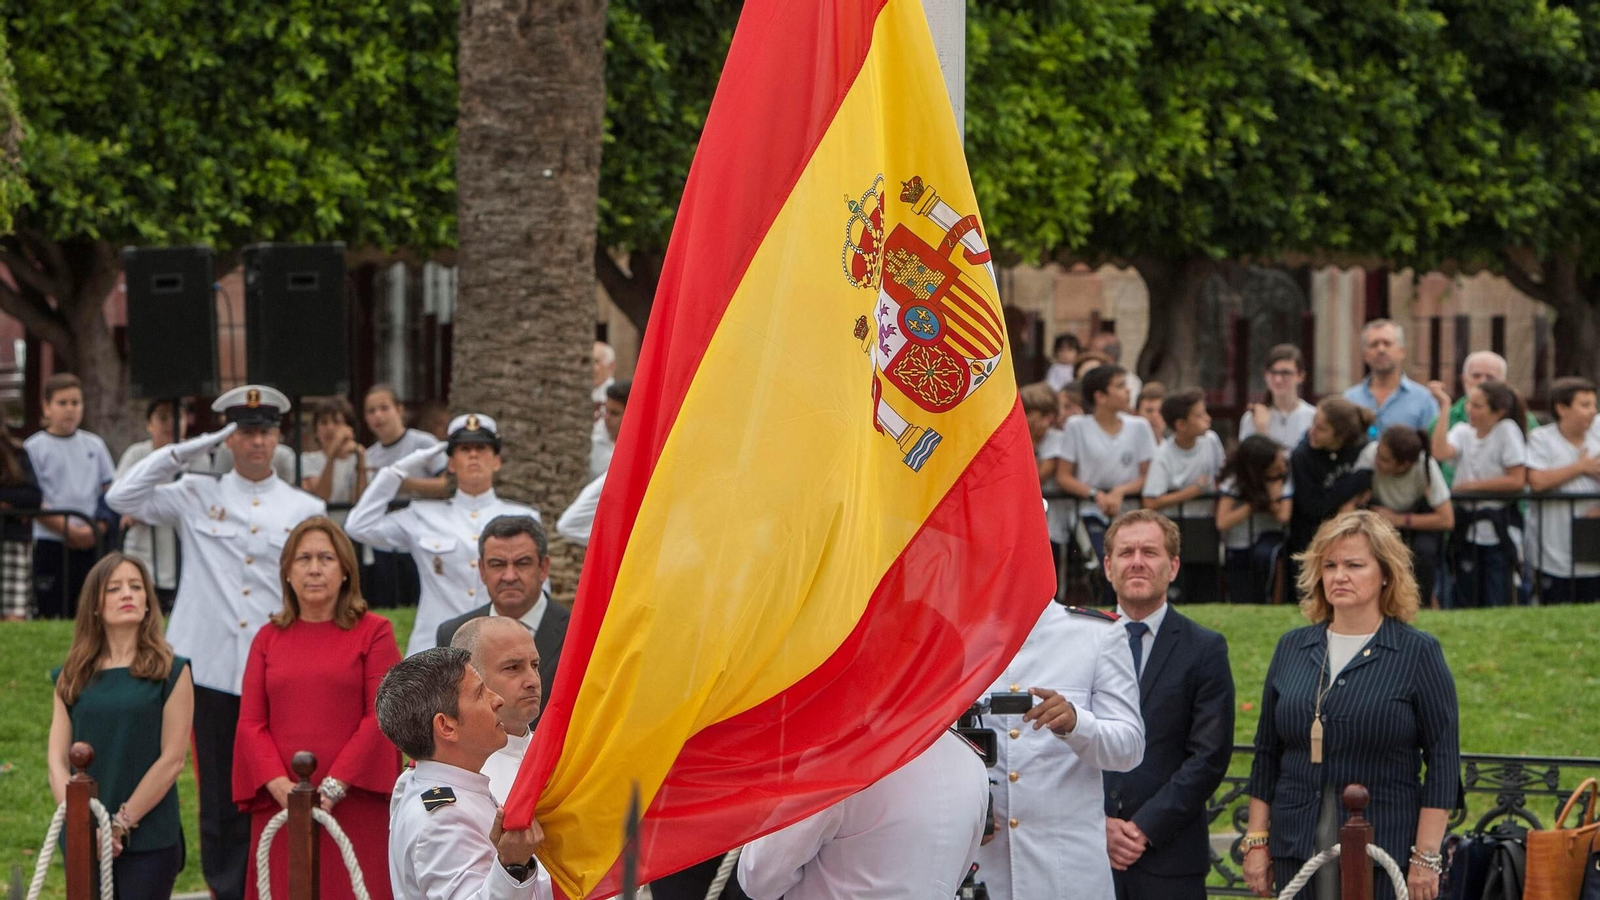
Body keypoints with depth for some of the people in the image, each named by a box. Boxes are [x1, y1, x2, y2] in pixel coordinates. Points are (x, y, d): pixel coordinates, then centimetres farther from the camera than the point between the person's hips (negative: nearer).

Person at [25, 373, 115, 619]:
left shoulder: (94, 445, 11)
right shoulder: (34, 448, -1)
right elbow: (32, 502, -6)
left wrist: (98, 528, -3)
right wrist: (68, 530, -14)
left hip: (90, 544, 4)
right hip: (51, 542, -4)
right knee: (51, 615, -7)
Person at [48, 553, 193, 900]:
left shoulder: (171, 673, 1)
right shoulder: (73, 678, 10)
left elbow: (172, 759, -5)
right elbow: (58, 761, 5)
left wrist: (122, 823, -10)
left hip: (149, 843, -3)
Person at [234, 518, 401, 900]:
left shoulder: (373, 632, 5)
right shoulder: (269, 639, 15)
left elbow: (381, 717, -3)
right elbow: (251, 723, 8)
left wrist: (333, 788, -12)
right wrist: (281, 786, -9)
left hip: (354, 808, -3)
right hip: (279, 809, 3)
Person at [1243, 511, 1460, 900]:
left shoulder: (1418, 653, 0)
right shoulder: (1292, 649, 12)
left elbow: (1443, 762, -3)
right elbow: (1267, 755, 15)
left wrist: (1426, 857, -9)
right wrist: (1256, 841, 8)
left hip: (1386, 849, -4)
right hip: (1296, 850, 4)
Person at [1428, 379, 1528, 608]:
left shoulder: (1507, 430, -7)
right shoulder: (1463, 431, 5)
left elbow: (1516, 480, -12)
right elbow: (1440, 452, -16)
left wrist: (1472, 485, -7)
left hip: (1499, 531, -5)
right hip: (1468, 527, 5)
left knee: (1495, 604, -6)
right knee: (1466, 603, 6)